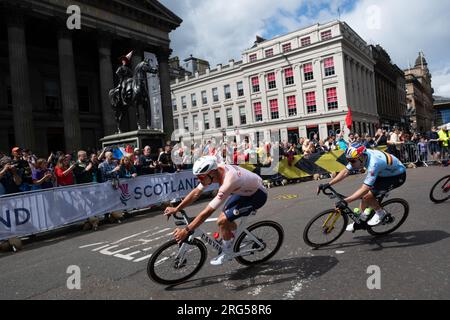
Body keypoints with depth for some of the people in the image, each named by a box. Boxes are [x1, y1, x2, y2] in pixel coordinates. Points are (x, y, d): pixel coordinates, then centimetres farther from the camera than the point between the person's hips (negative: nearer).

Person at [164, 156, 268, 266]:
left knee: (222, 221, -15)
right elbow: (196, 193, -5)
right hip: (245, 189, 8)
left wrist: (186, 230, -30)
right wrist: (176, 209, -6)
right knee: (225, 218, 10)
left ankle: (227, 253, 9)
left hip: (258, 194, -8)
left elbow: (207, 212, -35)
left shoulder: (227, 182, -38)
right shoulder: (214, 171, -14)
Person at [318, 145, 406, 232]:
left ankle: (380, 213, 7)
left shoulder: (373, 164, -39)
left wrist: (345, 201, -45)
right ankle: (362, 220, 18)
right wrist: (328, 184, -18)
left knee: (367, 196, -20)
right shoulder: (360, 156, -16)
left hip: (398, 176, -8)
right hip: (384, 173, 8)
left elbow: (364, 189, -41)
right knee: (363, 195, 0)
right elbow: (345, 172, -11)